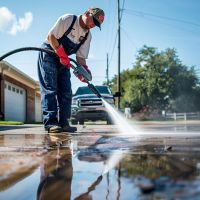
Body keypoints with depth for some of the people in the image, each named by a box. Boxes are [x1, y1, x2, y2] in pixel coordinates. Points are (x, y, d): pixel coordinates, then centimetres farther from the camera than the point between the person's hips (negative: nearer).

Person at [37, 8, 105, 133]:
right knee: (50, 89, -14)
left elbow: (81, 56, 1)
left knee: (66, 92, -1)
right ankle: (50, 123, -17)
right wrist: (61, 54, -26)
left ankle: (63, 123, 2)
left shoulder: (88, 36, 3)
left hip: (64, 60, 7)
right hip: (49, 53, -7)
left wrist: (85, 70, -18)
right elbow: (51, 36, -18)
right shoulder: (68, 19, -15)